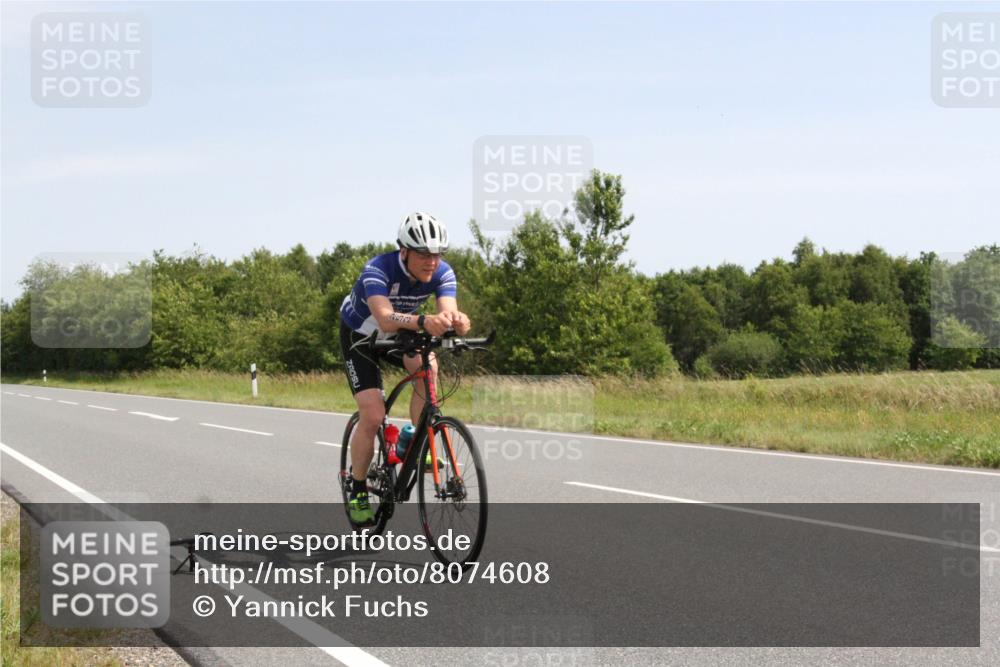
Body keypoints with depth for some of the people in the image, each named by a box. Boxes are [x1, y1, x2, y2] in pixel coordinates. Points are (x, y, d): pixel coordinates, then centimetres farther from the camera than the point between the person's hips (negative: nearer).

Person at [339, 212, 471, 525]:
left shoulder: (442, 273, -23)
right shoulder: (378, 270, -36)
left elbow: (448, 311, -38)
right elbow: (385, 319, -52)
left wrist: (457, 320, -63)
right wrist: (424, 322, -70)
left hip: (401, 334, 4)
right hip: (360, 335, -4)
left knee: (428, 366, -30)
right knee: (373, 416, -16)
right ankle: (357, 491, 4)